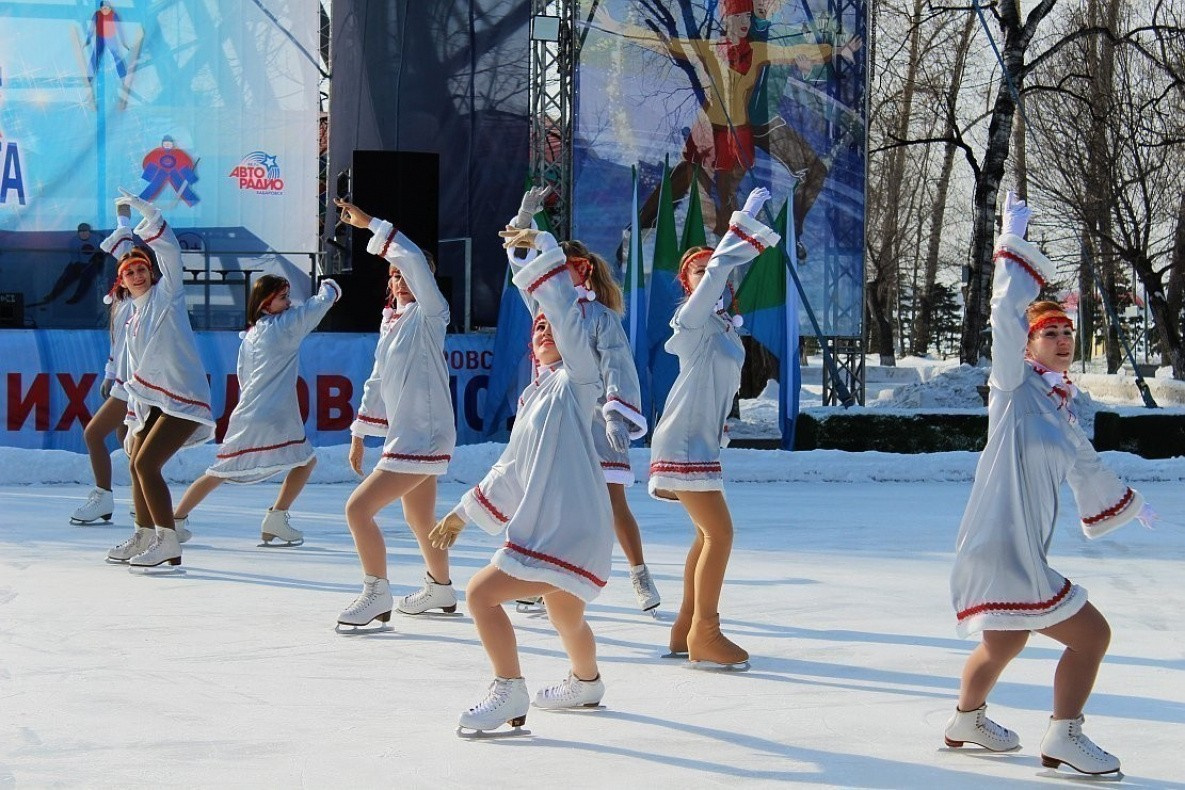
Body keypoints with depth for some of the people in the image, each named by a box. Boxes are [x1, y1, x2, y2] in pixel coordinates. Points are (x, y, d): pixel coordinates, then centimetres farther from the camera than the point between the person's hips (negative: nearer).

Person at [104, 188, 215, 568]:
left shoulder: (166, 295, -1)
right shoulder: (133, 321, 19)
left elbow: (169, 250, -17)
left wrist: (144, 211, -22)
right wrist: (132, 426, 21)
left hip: (183, 400, -9)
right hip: (153, 403, 9)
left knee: (147, 463, -17)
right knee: (137, 464, 15)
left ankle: (169, 545, -17)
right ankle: (144, 537, 30)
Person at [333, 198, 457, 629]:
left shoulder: (429, 316, -10)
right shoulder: (391, 322, 13)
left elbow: (415, 260, -26)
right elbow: (378, 381, 22)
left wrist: (369, 223, -23)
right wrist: (360, 433, 23)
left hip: (422, 439, -9)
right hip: (404, 436, 9)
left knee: (358, 508, -13)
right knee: (419, 519, 22)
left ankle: (377, 595, -2)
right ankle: (441, 589, 42)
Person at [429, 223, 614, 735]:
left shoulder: (577, 380, -5)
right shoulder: (536, 396, 18)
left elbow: (567, 311, -20)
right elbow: (511, 470, 26)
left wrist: (543, 248, -20)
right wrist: (463, 514, 28)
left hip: (568, 530, -9)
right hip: (544, 527, 9)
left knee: (481, 593, -15)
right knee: (566, 617, 27)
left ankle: (509, 692, -9)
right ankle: (586, 684, 52)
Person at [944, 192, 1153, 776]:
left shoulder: (1062, 410, 15)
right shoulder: (1016, 387, -7)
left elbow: (1086, 466, 33)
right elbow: (1007, 313, -19)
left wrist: (1128, 501, 49)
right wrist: (1013, 241, -17)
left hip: (1021, 551, 8)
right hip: (1002, 550, -8)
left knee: (1002, 645, 26)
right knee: (1091, 635, -5)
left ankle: (966, 721, 46)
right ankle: (1064, 738, 3)